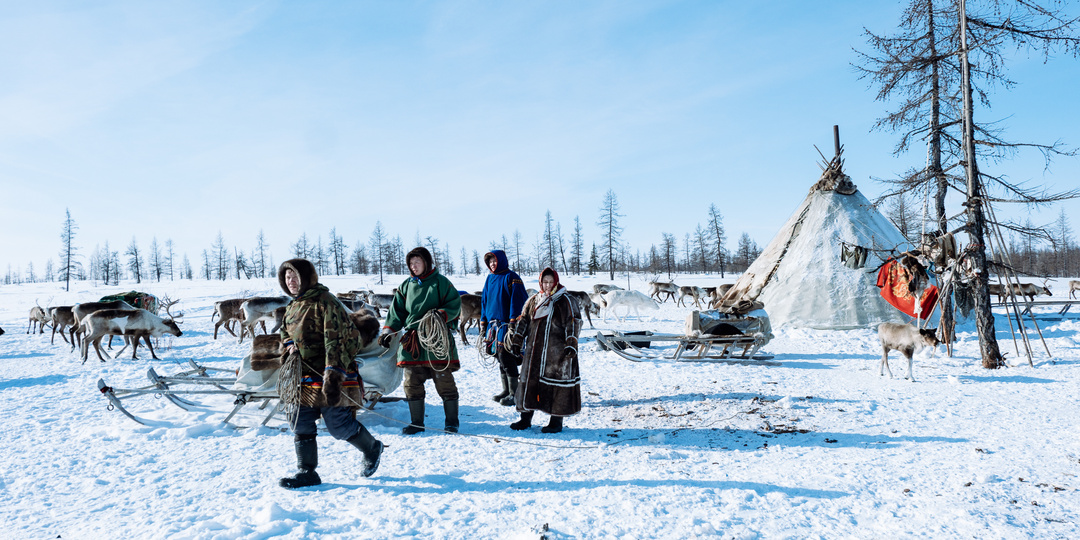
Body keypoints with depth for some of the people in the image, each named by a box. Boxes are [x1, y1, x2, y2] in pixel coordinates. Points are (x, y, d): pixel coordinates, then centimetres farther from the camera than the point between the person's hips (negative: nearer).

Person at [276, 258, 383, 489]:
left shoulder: (326, 303, -15)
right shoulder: (293, 306, 13)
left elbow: (338, 341, -21)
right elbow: (286, 332, 32)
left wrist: (333, 375, -27)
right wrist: (289, 346, 8)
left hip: (327, 377, -8)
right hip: (301, 378, 8)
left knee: (339, 426, -2)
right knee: (300, 424, 5)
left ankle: (372, 448, 24)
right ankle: (307, 472, 15)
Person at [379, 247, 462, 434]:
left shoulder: (441, 282, 2)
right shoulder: (406, 286, 15)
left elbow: (455, 305, 0)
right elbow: (396, 311, 14)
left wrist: (441, 314, -18)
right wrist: (388, 331, 2)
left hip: (437, 340, -4)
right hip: (411, 342, 4)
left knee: (445, 383, -1)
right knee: (412, 384, 5)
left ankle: (452, 421, 11)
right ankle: (416, 422, 17)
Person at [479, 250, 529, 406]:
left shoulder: (511, 277, -7)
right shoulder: (490, 278, 15)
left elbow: (517, 300, -12)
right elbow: (484, 301, 21)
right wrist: (483, 322, 17)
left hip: (506, 324, -7)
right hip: (493, 324, 7)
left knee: (506, 358, -8)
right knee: (500, 358, 11)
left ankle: (514, 393, 0)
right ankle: (506, 390, 20)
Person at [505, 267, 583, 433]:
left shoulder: (566, 301, -2)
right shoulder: (533, 301, 12)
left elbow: (573, 325, -6)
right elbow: (523, 322, 16)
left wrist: (571, 346, -15)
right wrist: (516, 342, 10)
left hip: (557, 353, -5)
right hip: (534, 351, 5)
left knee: (557, 384, -1)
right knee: (529, 381, 8)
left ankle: (557, 421, 10)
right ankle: (526, 418, 21)